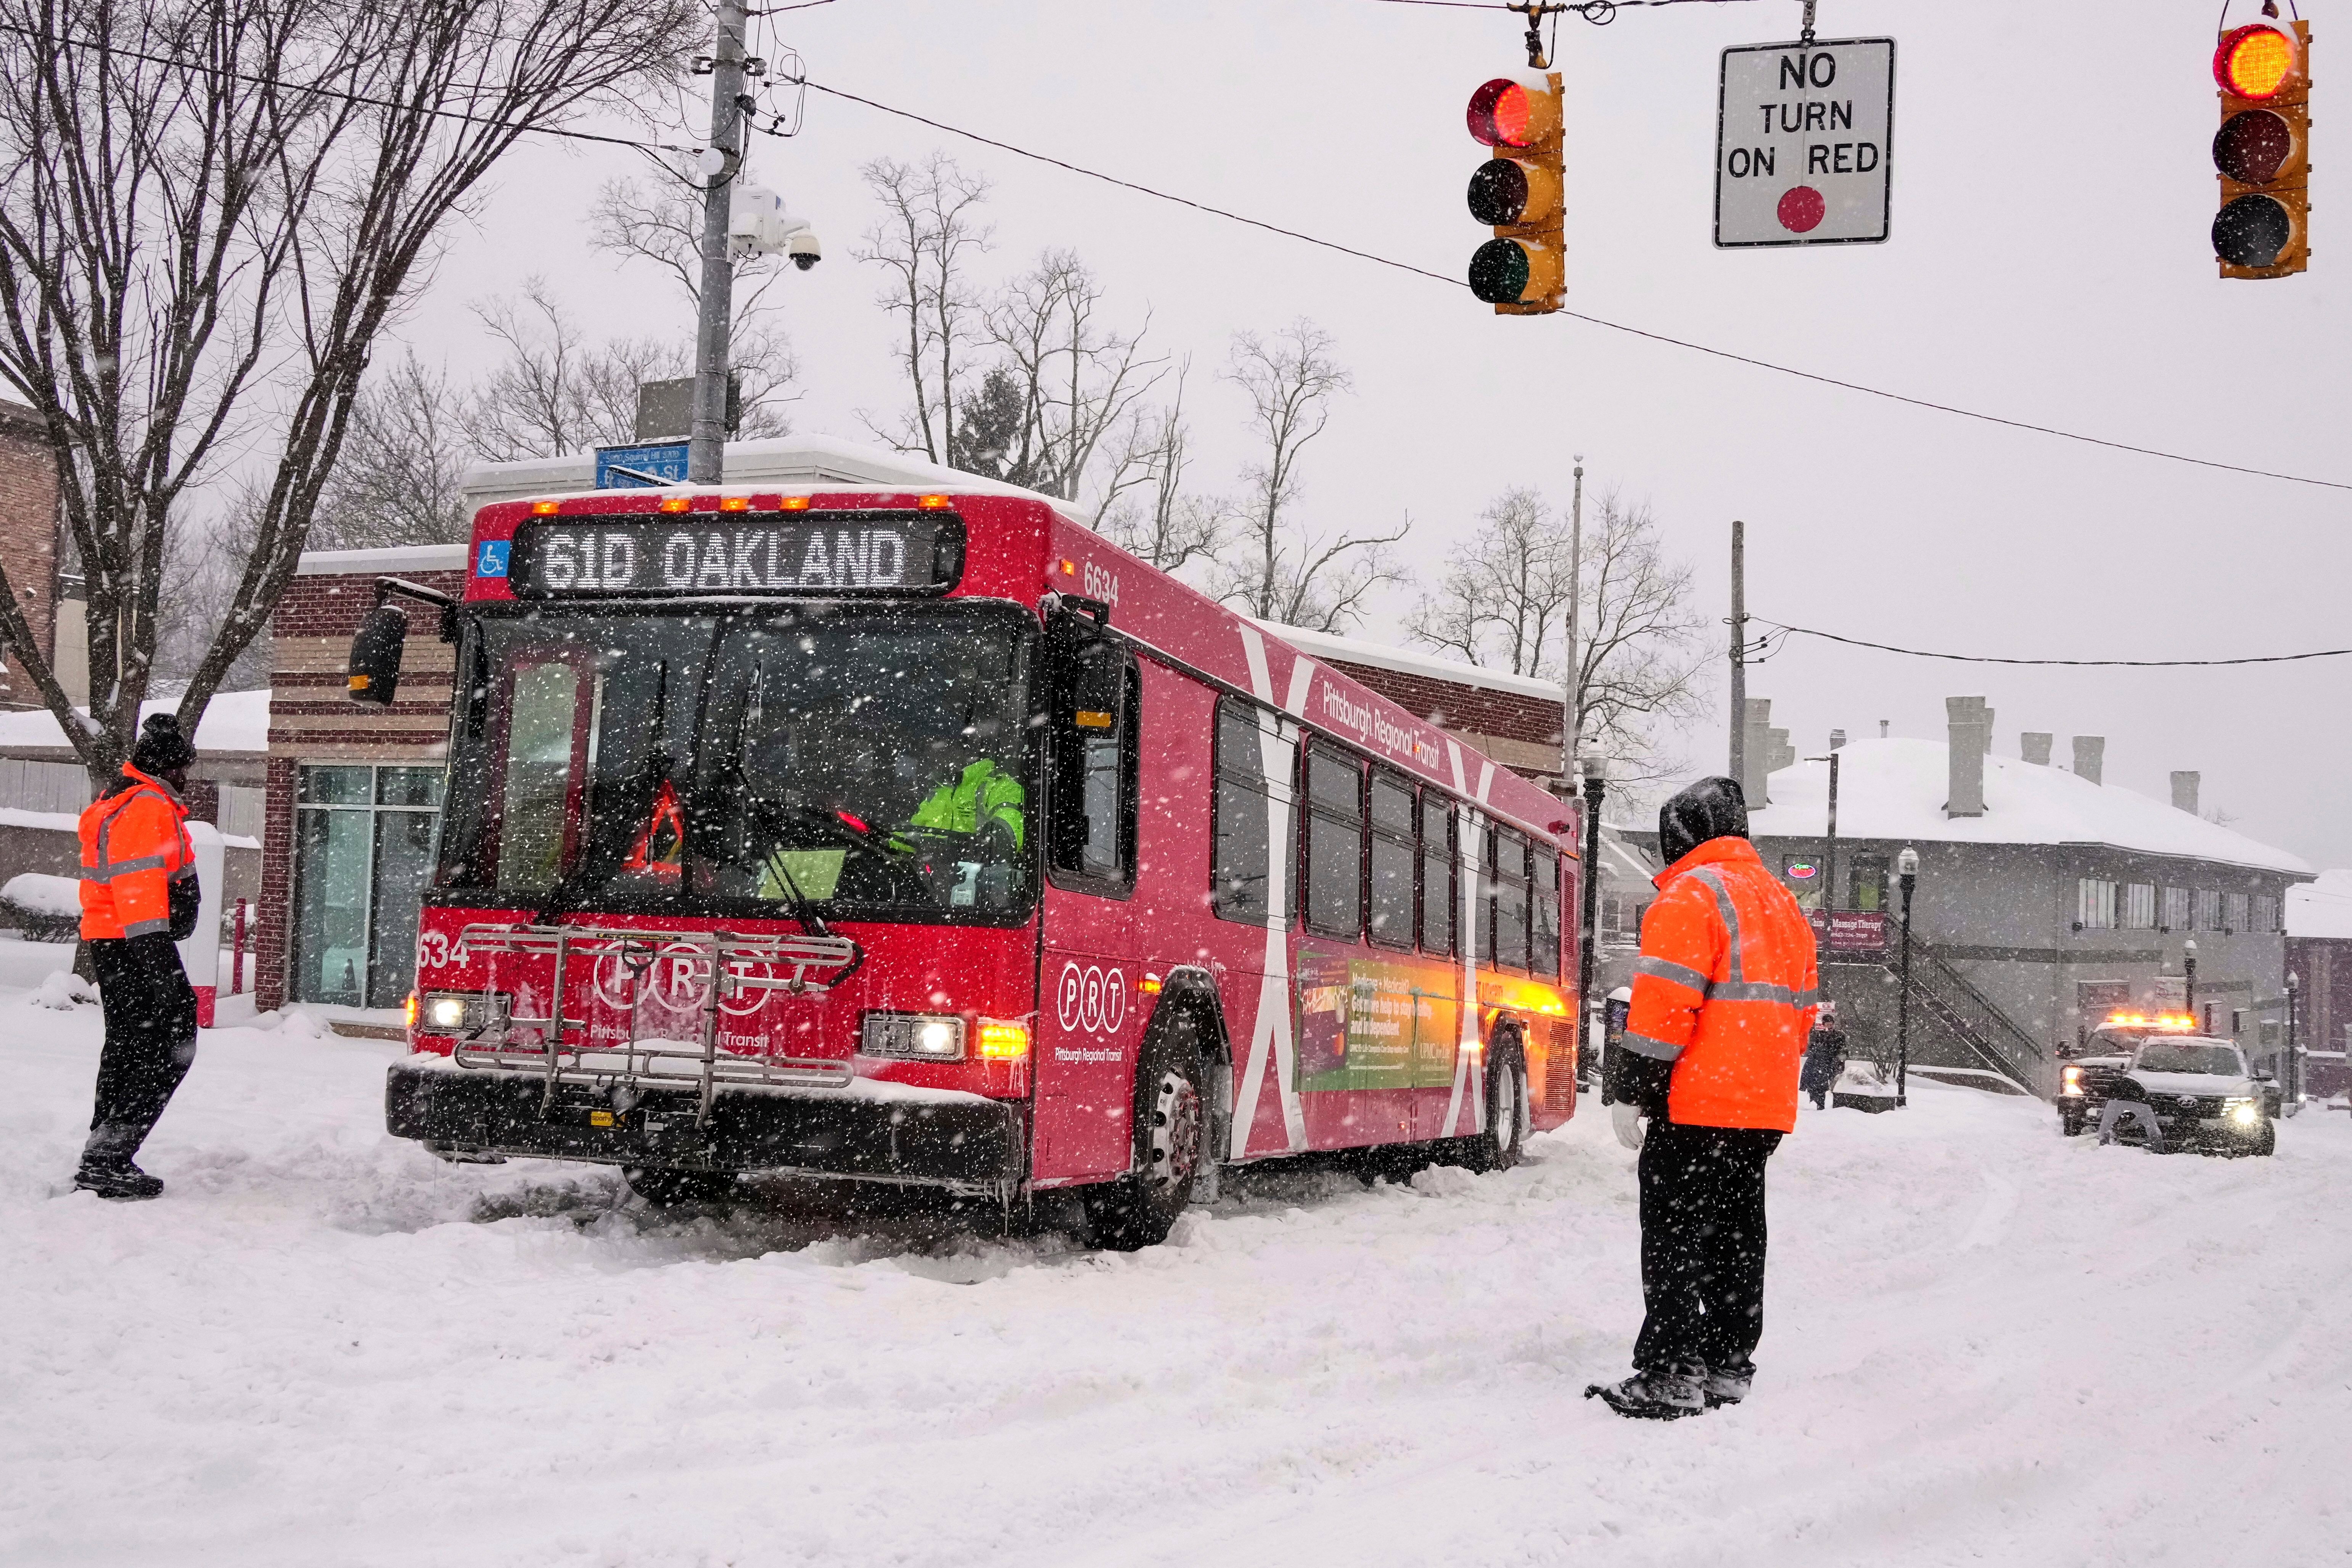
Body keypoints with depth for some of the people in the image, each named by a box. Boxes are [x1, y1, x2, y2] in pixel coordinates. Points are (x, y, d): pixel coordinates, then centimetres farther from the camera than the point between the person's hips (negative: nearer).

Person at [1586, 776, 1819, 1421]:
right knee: (1736, 1236, 14)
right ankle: (1729, 1367, 19)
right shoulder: (1783, 903, 19)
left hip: (1698, 1107, -9)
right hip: (1765, 1109, 9)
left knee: (1675, 1237, -6)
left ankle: (1670, 1375, -7)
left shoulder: (1691, 895, -10)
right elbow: (1801, 1009, 22)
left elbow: (1665, 1003, -17)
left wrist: (1634, 1087, -12)